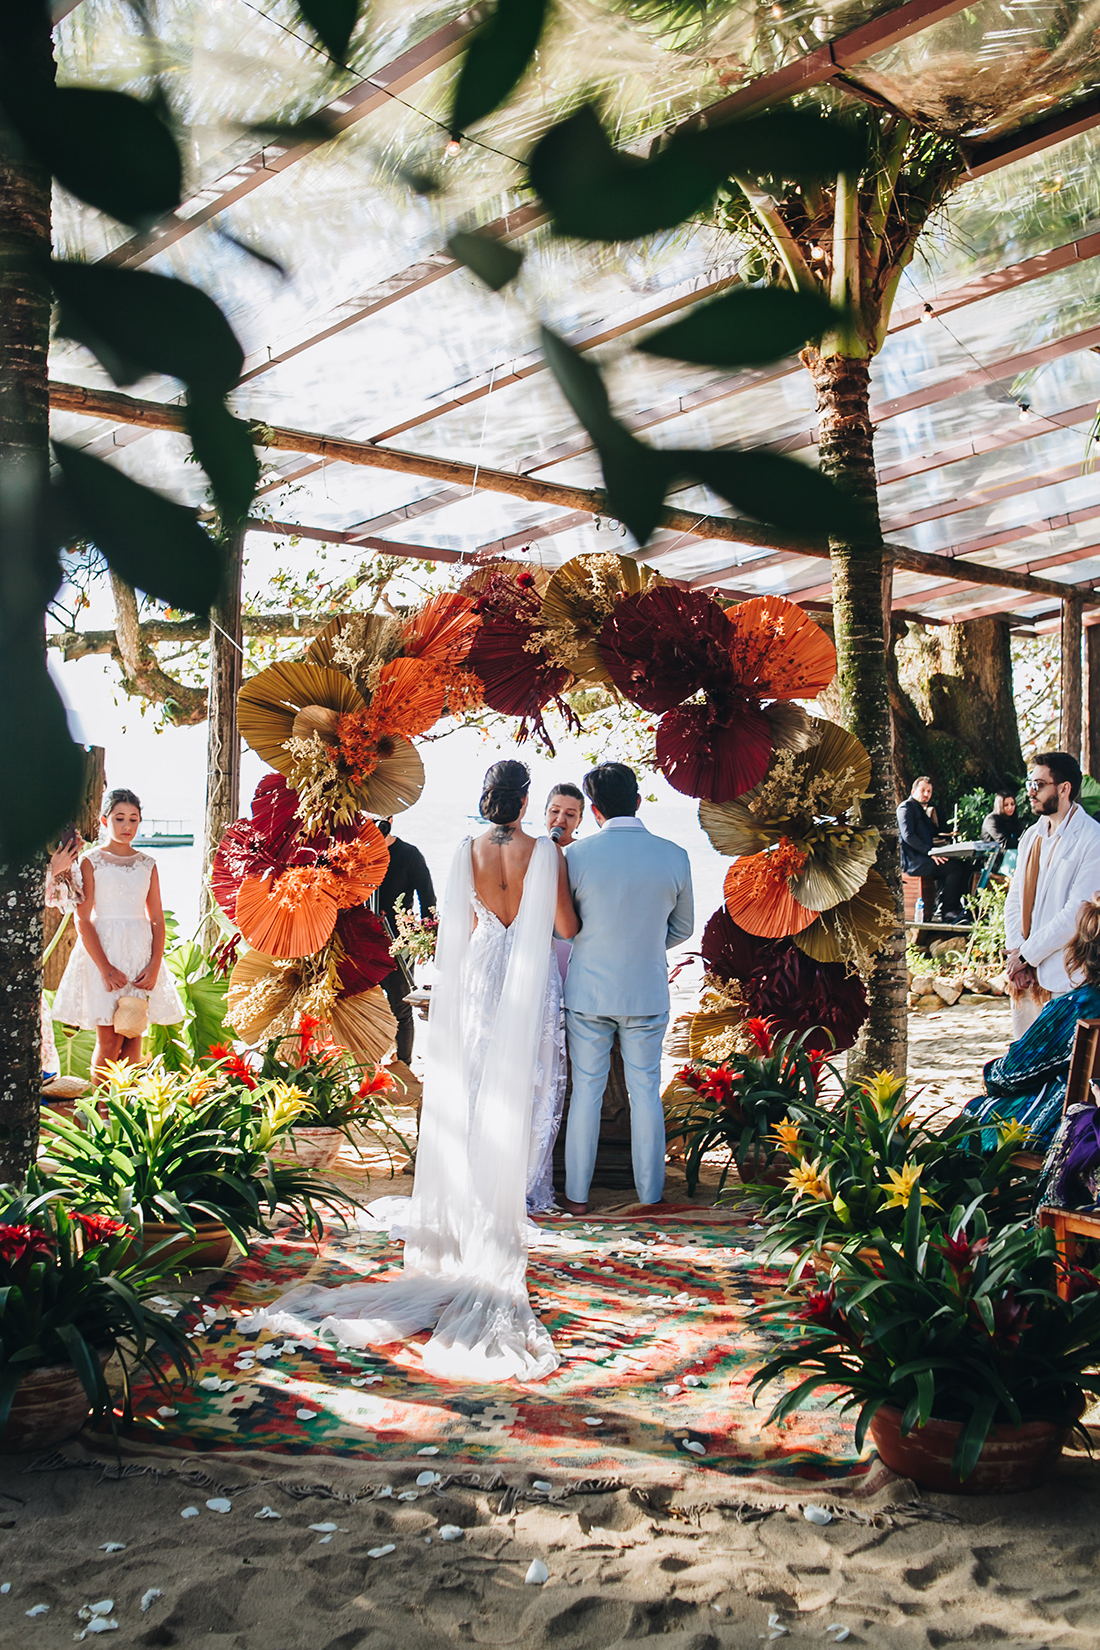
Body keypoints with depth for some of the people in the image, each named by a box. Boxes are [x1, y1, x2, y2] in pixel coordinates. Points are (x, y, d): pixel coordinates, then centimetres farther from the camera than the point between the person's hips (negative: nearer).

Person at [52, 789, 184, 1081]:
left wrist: (155, 966, -4)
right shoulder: (91, 862, 0)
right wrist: (105, 968, -14)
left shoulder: (147, 864, 9)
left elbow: (157, 919, 9)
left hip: (140, 952, 3)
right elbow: (82, 920, -5)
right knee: (108, 1041, -6)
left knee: (133, 1039, 1)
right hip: (101, 950, -3)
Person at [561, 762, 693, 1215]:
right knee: (645, 1091, 12)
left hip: (588, 991, -1)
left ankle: (577, 1194, 15)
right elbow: (682, 927, 7)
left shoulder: (577, 855, -11)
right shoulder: (673, 856, -5)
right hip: (647, 993, 1)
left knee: (586, 1090, 8)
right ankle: (650, 1191, 21)